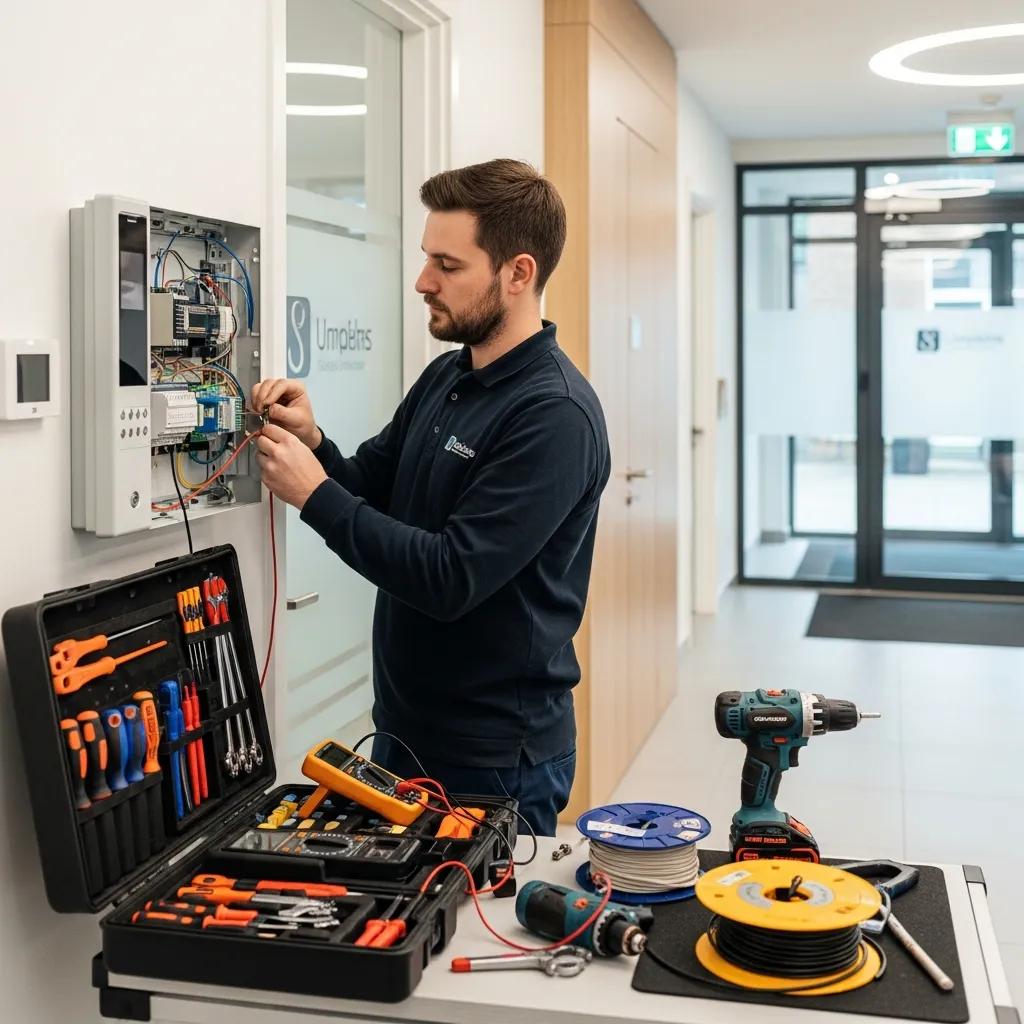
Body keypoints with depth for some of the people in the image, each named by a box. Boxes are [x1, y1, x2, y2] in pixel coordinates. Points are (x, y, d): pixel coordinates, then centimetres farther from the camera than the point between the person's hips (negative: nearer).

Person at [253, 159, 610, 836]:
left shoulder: (554, 416, -21)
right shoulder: (444, 378, 6)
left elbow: (452, 578, -26)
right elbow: (369, 492, 13)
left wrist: (314, 494, -20)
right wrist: (313, 441, -8)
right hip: (402, 728, 8)